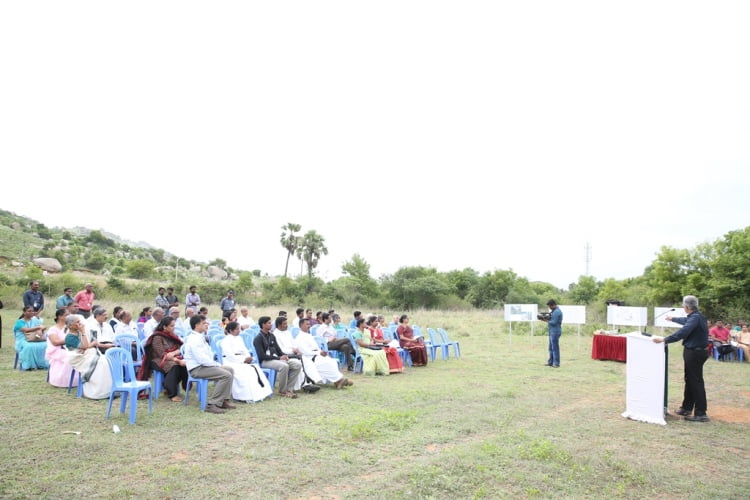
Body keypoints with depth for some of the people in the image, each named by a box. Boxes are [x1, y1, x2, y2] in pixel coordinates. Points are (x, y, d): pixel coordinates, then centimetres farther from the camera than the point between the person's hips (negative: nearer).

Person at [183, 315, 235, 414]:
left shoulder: (201, 337, 15)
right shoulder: (194, 339, -17)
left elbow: (209, 354, 19)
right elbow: (202, 359, -24)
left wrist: (217, 364, 3)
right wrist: (217, 365, -13)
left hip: (205, 365, 10)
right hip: (197, 369, -10)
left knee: (230, 369, 9)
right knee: (226, 375, -22)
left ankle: (225, 400, 7)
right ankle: (212, 404, -18)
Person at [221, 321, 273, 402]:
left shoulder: (239, 339, 19)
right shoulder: (226, 341, -5)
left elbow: (245, 350, 17)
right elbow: (230, 356, -15)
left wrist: (248, 357, -5)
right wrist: (244, 359, -17)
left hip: (242, 361, 7)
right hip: (231, 363, -7)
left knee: (255, 368, -19)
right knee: (244, 371, -33)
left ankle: (260, 392, -25)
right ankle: (248, 396, -32)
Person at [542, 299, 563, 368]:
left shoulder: (557, 312, -16)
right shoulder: (554, 311, 16)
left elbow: (554, 322, -20)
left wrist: (546, 321, -9)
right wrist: (546, 318, 4)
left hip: (555, 332, -10)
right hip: (552, 332, 10)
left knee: (555, 348, -5)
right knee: (551, 348, 15)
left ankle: (556, 363, 0)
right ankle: (550, 362, 22)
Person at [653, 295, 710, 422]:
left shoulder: (695, 318, -22)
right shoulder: (695, 316, 9)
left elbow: (683, 332, -34)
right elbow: (685, 321, 33)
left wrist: (664, 340, -34)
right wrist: (672, 319, 50)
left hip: (695, 353, -10)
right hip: (693, 351, 10)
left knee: (696, 382, -4)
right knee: (690, 380, 17)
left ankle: (701, 414, 2)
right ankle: (687, 408, 28)